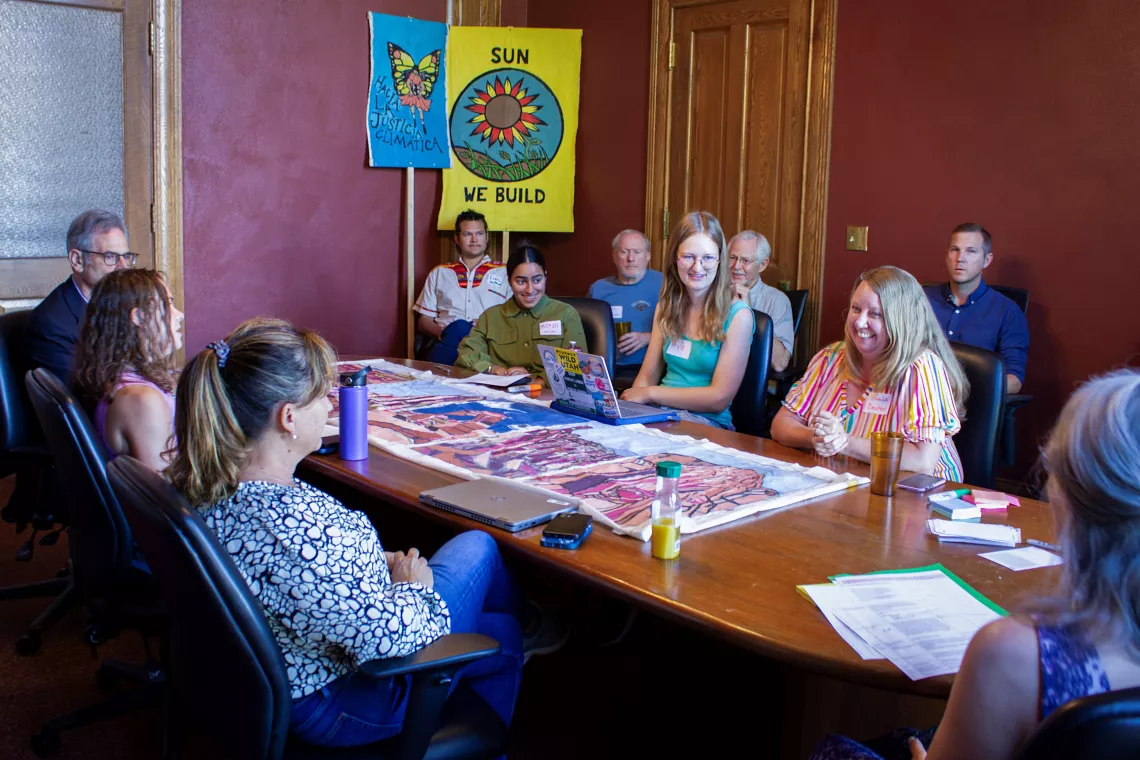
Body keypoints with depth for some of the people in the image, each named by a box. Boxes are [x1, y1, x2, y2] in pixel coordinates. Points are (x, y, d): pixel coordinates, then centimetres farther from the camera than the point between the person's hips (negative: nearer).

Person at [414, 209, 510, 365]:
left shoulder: (505, 273, 19)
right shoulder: (439, 273, 25)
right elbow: (424, 321, 21)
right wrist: (441, 331, -4)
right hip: (448, 342, 2)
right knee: (457, 326, -38)